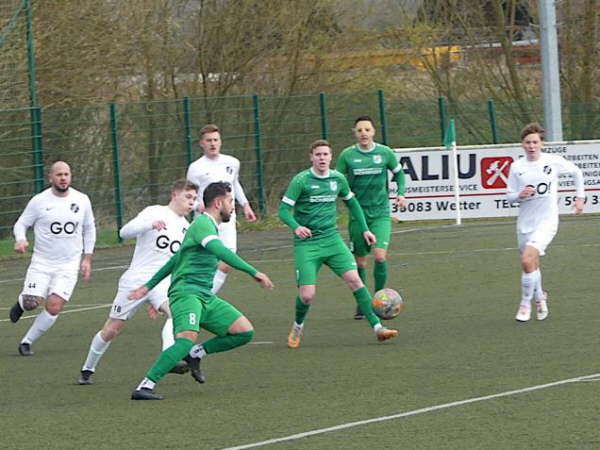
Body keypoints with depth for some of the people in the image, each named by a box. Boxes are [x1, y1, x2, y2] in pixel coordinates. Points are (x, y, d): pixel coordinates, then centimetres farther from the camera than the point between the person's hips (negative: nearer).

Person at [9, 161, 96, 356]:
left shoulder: (82, 200, 1)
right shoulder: (39, 201, -6)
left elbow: (89, 230, 13)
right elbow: (21, 224, 3)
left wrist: (87, 258, 9)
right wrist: (20, 240, -19)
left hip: (69, 264, 1)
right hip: (42, 262, -1)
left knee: (54, 307, -12)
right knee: (32, 302, -14)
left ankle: (27, 341, 6)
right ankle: (21, 303, 26)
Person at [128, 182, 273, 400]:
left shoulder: (208, 226, 24)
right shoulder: (203, 224, -8)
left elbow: (175, 259, 29)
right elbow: (220, 251, -27)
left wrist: (149, 286, 34)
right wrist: (253, 272, -31)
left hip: (206, 297, 9)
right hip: (186, 292, -9)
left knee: (245, 332, -1)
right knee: (187, 338, -32)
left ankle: (195, 354, 13)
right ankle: (144, 387, -31)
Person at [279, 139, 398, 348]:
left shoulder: (338, 179, 5)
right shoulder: (301, 180, -9)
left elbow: (352, 203, 23)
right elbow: (283, 210, -11)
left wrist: (364, 229, 18)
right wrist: (296, 227, -30)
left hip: (332, 240, 3)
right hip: (306, 244, -3)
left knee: (354, 279, -13)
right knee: (307, 295, -11)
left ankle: (377, 327, -11)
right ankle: (298, 327, 21)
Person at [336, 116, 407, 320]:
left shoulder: (385, 153, -2)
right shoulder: (347, 155, -3)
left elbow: (398, 173, 15)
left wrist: (401, 193, 2)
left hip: (380, 213, -1)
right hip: (358, 213, 1)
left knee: (380, 255, -17)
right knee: (360, 260, 5)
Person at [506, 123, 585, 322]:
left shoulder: (554, 161, -5)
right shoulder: (516, 167, -1)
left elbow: (576, 171, 12)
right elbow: (509, 195, 3)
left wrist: (580, 197, 11)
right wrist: (520, 195, -19)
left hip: (546, 221, -4)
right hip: (525, 223, 4)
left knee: (528, 260, -22)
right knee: (533, 265, 13)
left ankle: (525, 304, -6)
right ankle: (539, 297, 42)